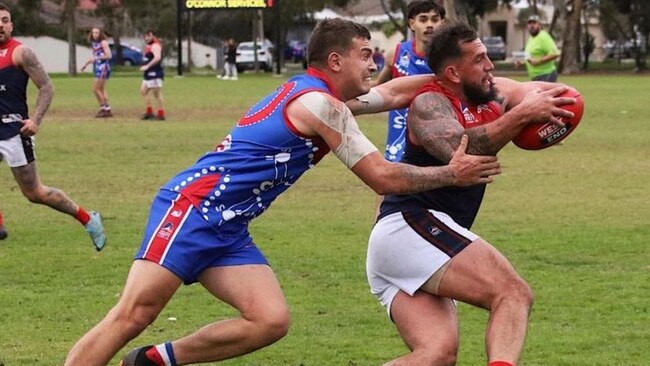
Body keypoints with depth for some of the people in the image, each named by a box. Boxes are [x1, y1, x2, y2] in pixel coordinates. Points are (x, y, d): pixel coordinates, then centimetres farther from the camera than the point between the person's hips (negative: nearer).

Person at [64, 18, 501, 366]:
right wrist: (451, 174, 0)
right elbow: (384, 177, -11)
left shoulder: (310, 93, 18)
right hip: (193, 208, -9)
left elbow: (394, 92, 31)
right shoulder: (321, 105, -10)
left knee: (272, 320, -6)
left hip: (227, 228, 9)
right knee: (133, 316, -17)